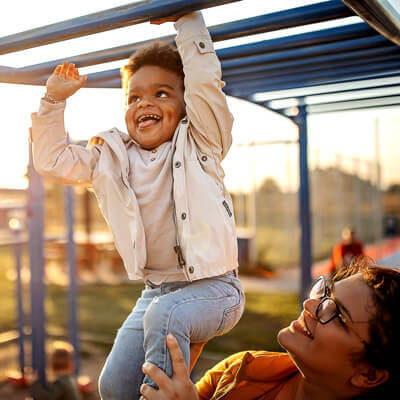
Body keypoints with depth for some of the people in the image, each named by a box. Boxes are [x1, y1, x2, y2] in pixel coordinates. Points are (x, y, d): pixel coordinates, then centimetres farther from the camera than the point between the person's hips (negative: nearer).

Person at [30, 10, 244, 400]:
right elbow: (51, 158, 13)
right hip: (155, 290, 5)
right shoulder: (111, 158, 9)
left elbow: (205, 81, -16)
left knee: (164, 314, -35)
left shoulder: (198, 144, -2)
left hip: (213, 286, -4)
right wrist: (54, 100, 5)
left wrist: (186, 20, -11)